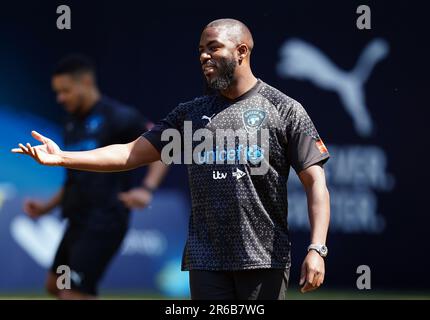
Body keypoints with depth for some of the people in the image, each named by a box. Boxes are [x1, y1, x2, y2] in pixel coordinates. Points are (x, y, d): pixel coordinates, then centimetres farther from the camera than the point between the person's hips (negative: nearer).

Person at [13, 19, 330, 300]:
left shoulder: (284, 110, 2)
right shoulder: (191, 113, 14)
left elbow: (315, 181, -3)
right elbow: (132, 153, 10)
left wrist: (317, 248, -15)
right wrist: (63, 157, -2)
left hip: (265, 258, -4)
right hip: (206, 259, 4)